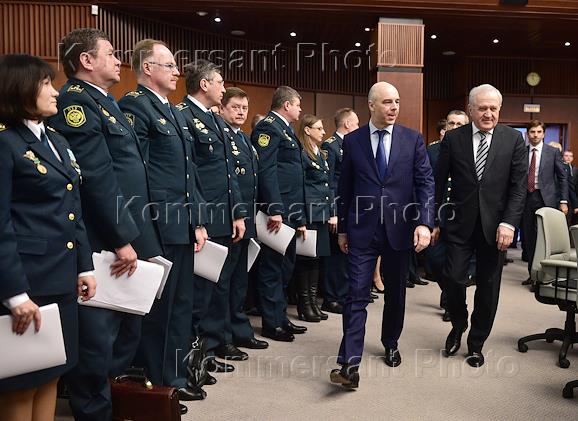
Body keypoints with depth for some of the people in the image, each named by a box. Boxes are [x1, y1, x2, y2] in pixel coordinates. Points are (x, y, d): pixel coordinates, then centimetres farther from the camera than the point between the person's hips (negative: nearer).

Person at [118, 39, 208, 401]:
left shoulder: (175, 112, 19)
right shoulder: (134, 105, -9)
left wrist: (199, 220, 13)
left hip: (184, 225, 9)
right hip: (159, 226, -9)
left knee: (182, 302, 16)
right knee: (159, 304, 4)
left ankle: (178, 369, 31)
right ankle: (161, 380, 19)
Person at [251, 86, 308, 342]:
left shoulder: (286, 130, 20)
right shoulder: (268, 127, -9)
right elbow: (266, 170, -19)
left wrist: (299, 217, 20)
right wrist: (274, 210, -24)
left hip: (290, 212, 10)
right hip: (277, 212, -10)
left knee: (285, 266, 16)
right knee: (273, 267, -1)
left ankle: (281, 317, 27)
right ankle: (272, 323, 10)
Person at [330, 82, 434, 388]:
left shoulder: (413, 139, 3)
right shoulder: (352, 141, 3)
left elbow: (425, 183, -2)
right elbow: (345, 187, 7)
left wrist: (424, 223, -14)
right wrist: (342, 228, 8)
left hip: (399, 229, 1)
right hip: (362, 230, -1)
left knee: (395, 292, 15)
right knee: (357, 295, -6)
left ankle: (391, 345, 37)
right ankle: (349, 365, -5)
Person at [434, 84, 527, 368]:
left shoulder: (513, 139, 1)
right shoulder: (453, 139, 0)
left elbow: (519, 185, -2)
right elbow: (439, 182, 3)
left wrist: (508, 223, -12)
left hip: (494, 225, 1)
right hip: (460, 223, 0)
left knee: (488, 286, 8)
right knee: (453, 278, -6)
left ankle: (476, 343, 26)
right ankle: (458, 326, 26)